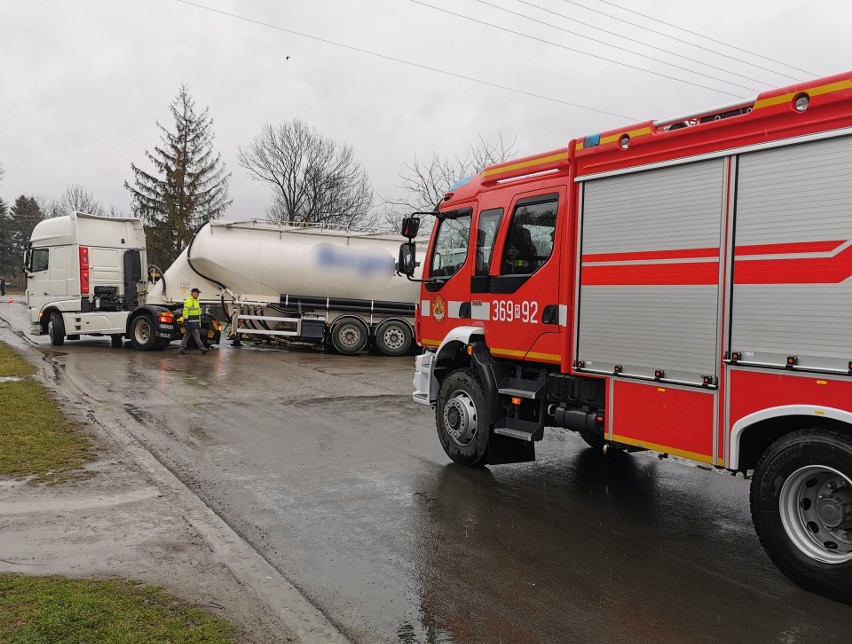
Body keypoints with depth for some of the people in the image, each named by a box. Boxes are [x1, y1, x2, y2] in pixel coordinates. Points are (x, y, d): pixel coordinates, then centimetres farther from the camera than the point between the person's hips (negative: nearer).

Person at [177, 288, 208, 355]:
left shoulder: (195, 300, 20)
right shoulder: (189, 300, -13)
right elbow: (185, 310, -19)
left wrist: (199, 322, 27)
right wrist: (185, 319, -22)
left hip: (194, 321, 11)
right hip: (191, 321, -11)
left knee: (187, 335, 11)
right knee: (196, 334, -10)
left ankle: (181, 349, 14)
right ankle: (202, 348, -11)